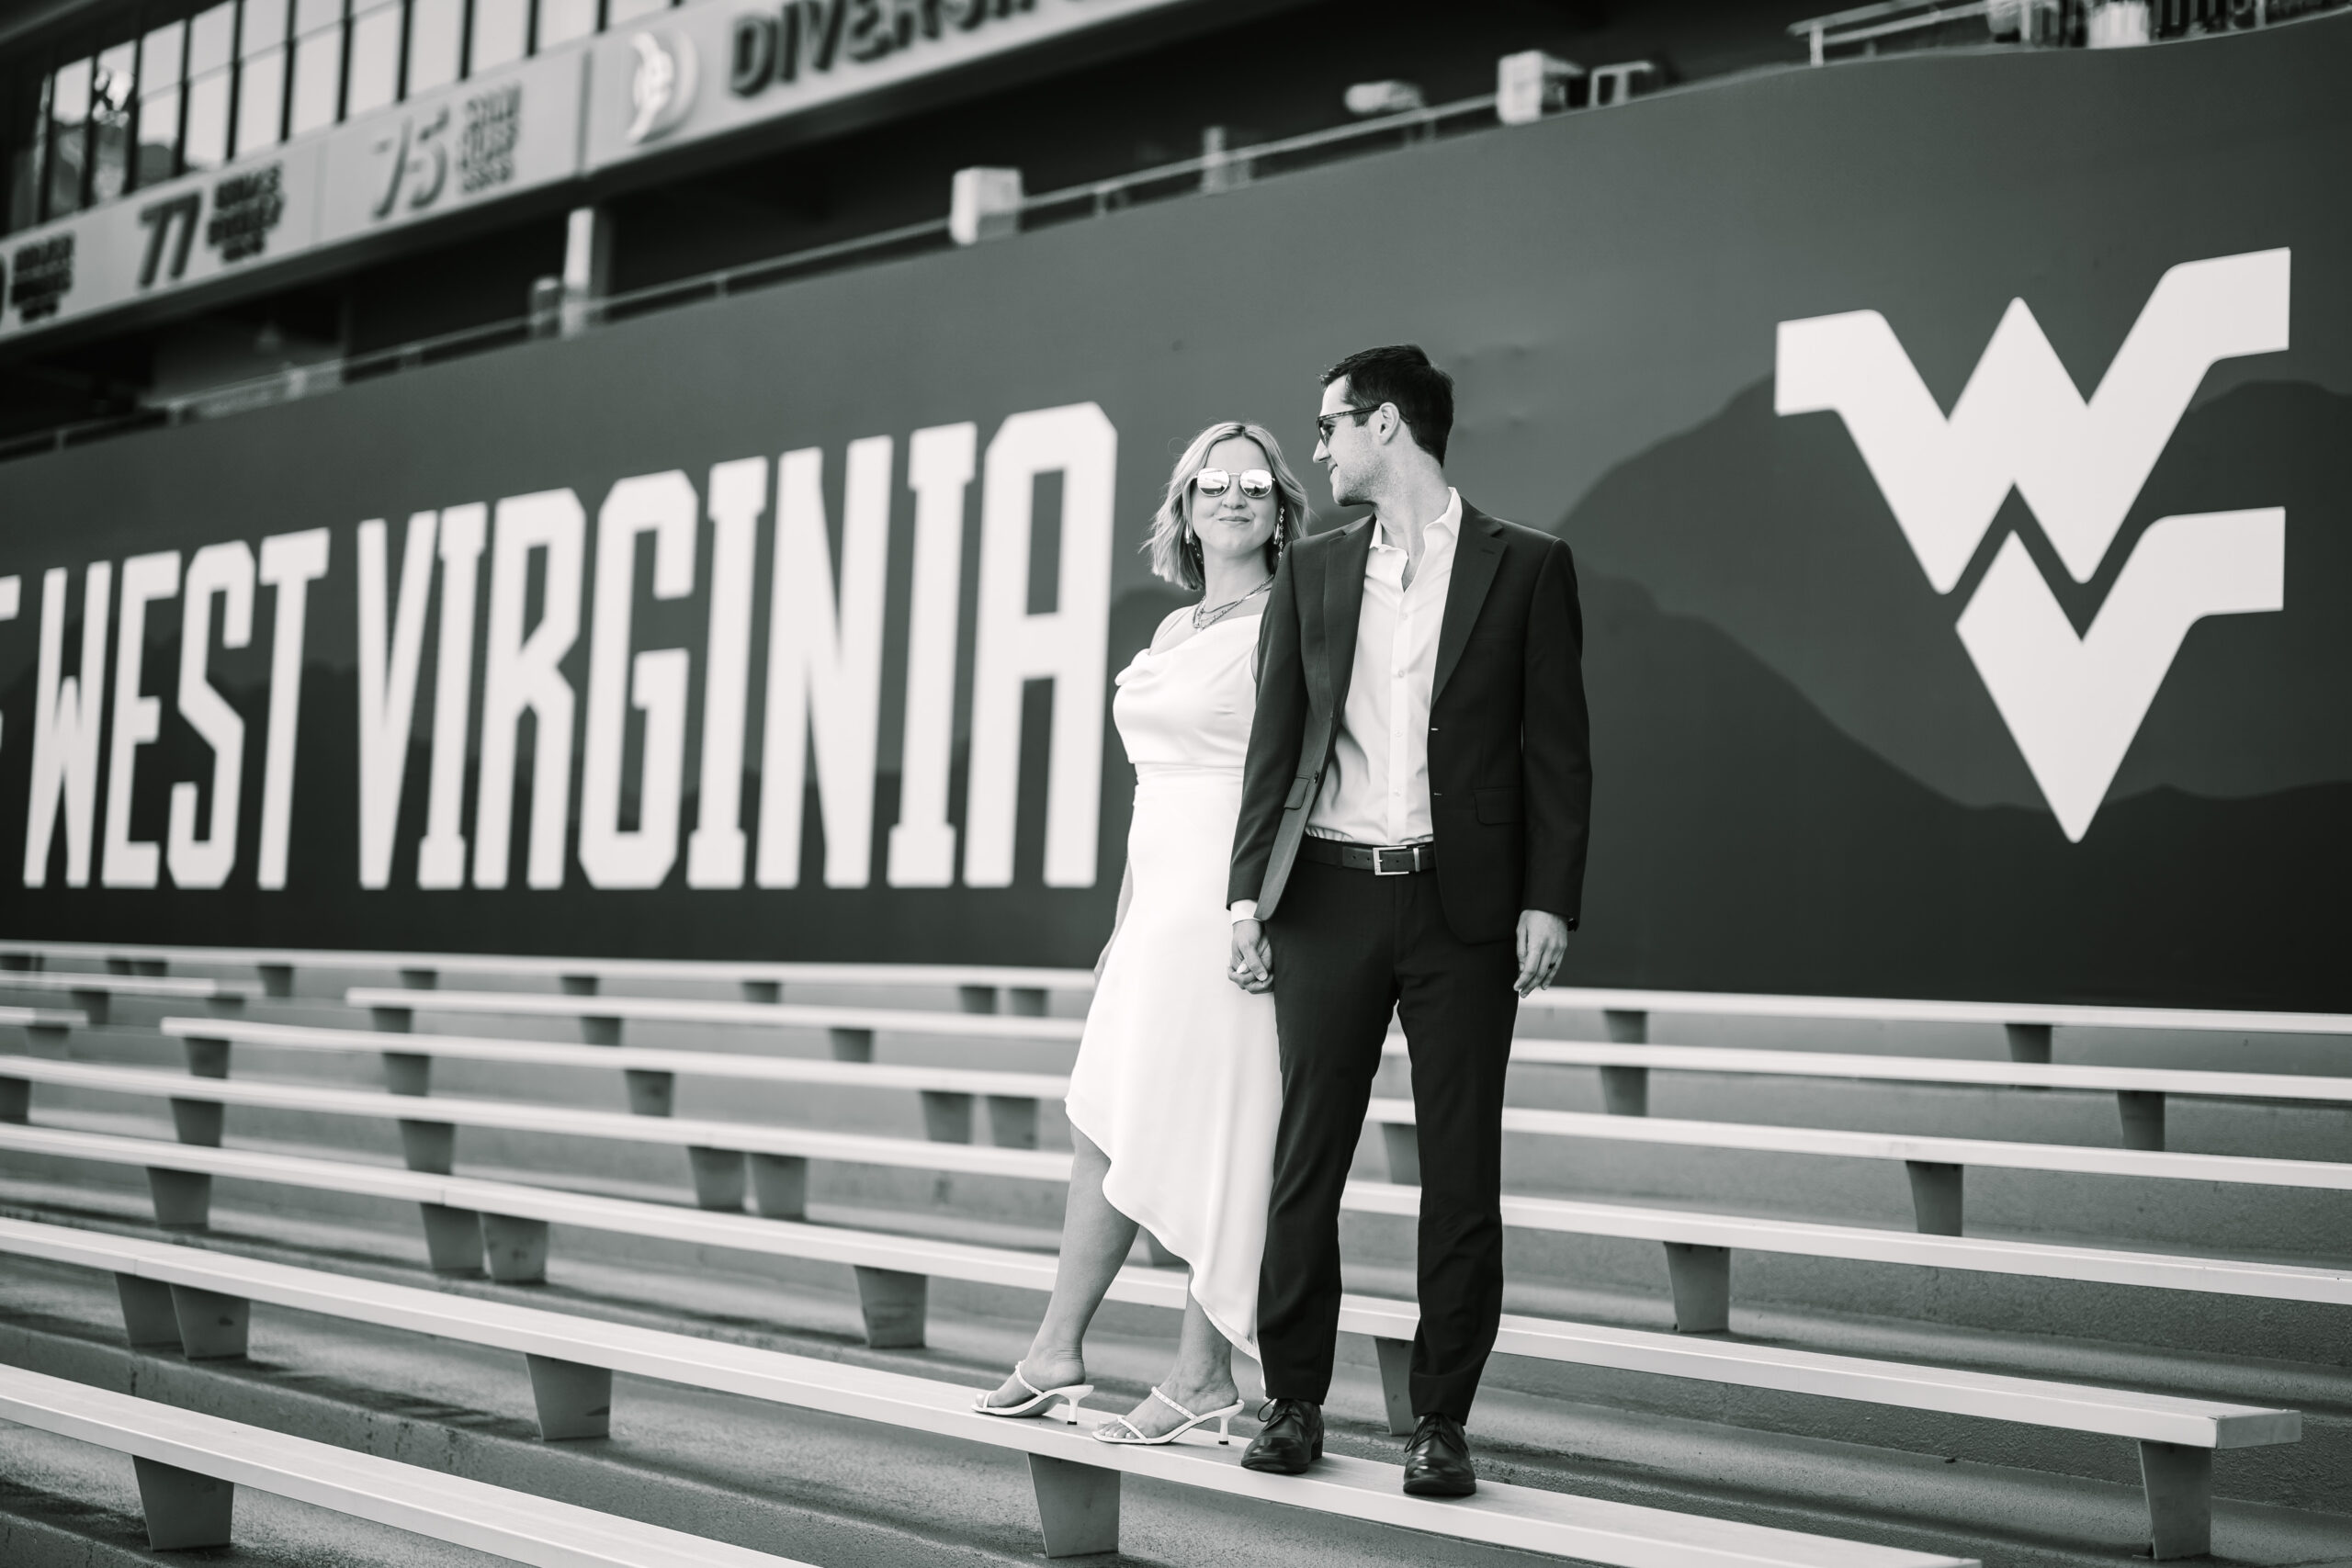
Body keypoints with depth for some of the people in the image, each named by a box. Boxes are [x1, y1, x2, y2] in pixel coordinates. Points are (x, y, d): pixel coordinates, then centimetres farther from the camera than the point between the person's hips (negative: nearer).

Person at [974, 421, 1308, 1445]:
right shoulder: (1174, 632, 18)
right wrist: (1125, 921, 20)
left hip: (1233, 898, -8)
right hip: (1162, 901, 8)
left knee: (1207, 1133, -3)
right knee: (1103, 1125, 9)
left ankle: (1204, 1377, 7)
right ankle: (1056, 1359, 18)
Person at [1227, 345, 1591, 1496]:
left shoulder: (1526, 568, 3)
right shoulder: (1309, 573, 11)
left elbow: (1556, 752, 1)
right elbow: (1275, 744, 9)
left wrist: (1549, 900, -7)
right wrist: (1248, 891, 1)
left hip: (1462, 902, -2)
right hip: (1330, 894, 2)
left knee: (1461, 1174, 1)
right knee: (1306, 1161, 4)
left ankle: (1440, 1421, 9)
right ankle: (1293, 1401, 14)